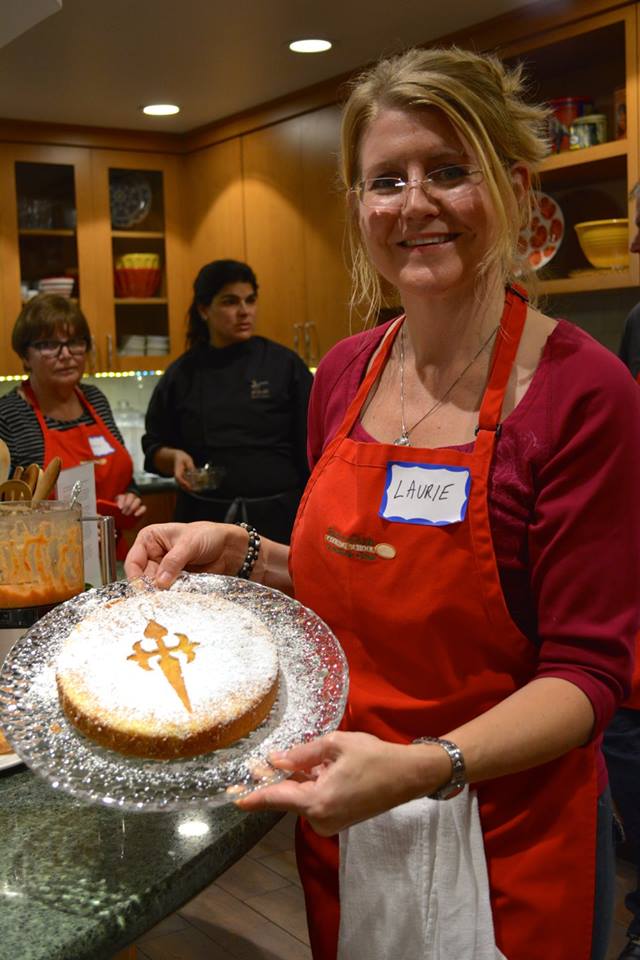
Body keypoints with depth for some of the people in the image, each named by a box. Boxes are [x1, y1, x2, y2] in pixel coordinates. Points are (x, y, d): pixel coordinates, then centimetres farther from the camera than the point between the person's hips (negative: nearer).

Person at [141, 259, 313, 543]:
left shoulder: (284, 365, -1)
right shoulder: (181, 375, 5)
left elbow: (313, 453, -1)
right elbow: (154, 446, 13)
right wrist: (173, 457, -8)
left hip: (277, 519, -1)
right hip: (205, 520, 2)